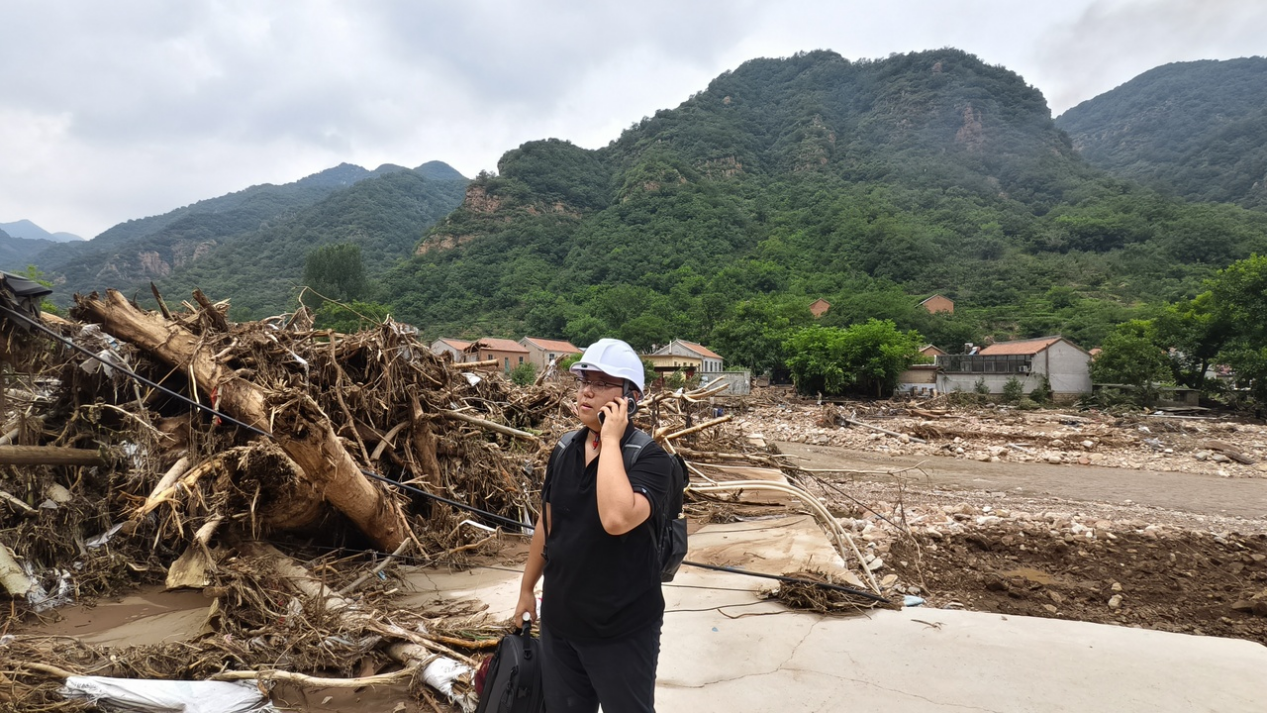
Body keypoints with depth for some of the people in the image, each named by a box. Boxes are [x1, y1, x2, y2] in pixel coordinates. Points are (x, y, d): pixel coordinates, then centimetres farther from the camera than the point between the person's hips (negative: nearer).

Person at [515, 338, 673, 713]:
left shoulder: (650, 458, -19)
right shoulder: (563, 451, 1)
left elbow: (617, 519, -37)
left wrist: (611, 440, -30)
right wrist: (527, 588, 17)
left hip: (622, 629, -5)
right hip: (558, 620, 6)